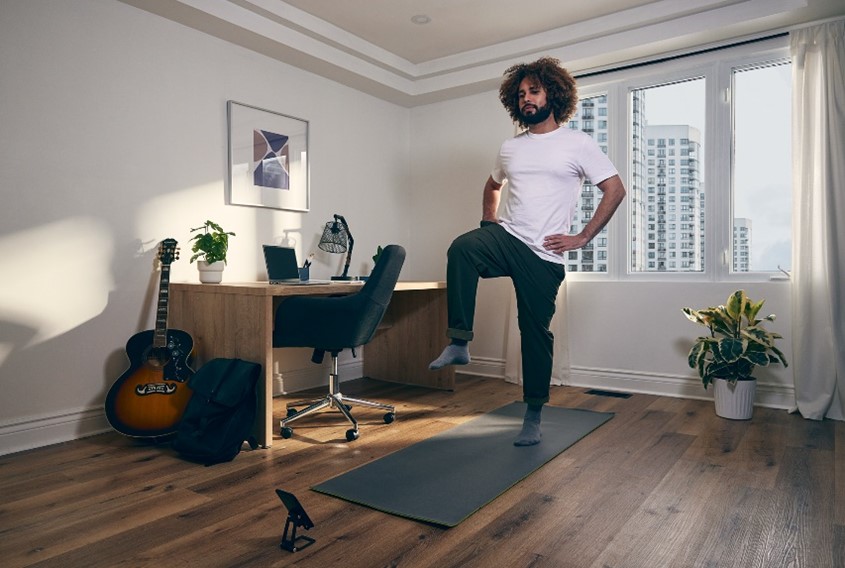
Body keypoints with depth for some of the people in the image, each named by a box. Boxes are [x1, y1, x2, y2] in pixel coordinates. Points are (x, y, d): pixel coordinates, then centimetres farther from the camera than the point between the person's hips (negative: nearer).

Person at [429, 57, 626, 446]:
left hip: (543, 254, -3)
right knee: (461, 248, -31)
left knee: (536, 331, 2)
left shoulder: (577, 144, 1)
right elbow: (492, 187, 31)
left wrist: (582, 238, -6)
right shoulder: (510, 148, 15)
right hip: (506, 237, 3)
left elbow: (615, 190, -1)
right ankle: (459, 342, -25)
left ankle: (533, 415, 18)